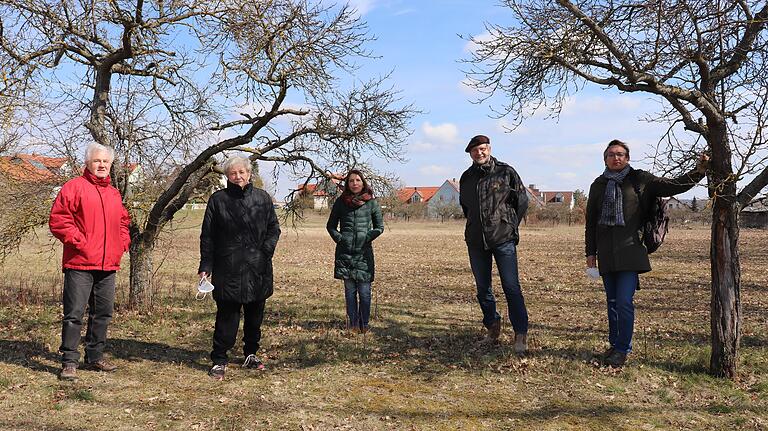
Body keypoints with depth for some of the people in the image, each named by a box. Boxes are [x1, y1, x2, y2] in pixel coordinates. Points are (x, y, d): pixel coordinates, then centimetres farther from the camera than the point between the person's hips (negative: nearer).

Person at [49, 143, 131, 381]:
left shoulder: (114, 194, 17)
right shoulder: (74, 187, -3)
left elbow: (123, 222, 28)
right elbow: (58, 219, -10)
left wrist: (123, 242, 12)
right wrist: (78, 241, -14)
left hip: (108, 265, 7)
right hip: (80, 263, -7)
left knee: (103, 313, 12)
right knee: (74, 313, -5)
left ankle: (95, 357, 24)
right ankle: (69, 362, 3)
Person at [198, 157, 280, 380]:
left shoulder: (262, 198, 7)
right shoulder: (218, 200, 1)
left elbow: (274, 228, 13)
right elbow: (207, 236, 2)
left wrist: (267, 249, -5)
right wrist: (205, 266, -4)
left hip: (258, 269, 3)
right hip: (228, 268, -3)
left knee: (255, 314, 12)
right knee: (227, 316, -2)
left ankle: (251, 354, 29)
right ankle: (219, 360, 9)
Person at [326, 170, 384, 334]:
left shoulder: (372, 202, 3)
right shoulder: (340, 202, 7)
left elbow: (379, 227, 9)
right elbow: (331, 225, 15)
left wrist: (367, 238, -4)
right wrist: (339, 238, 0)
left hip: (364, 252, -1)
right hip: (345, 252, 2)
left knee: (364, 291, -2)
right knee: (349, 290, 7)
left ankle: (364, 325, 9)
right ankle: (352, 324, 15)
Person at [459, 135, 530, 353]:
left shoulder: (506, 172, -2)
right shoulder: (466, 177, 10)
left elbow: (522, 200, 5)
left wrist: (510, 226, 4)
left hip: (503, 239, -4)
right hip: (476, 241, 5)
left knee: (511, 287, -8)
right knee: (483, 288, 11)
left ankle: (521, 335, -3)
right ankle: (492, 327, 27)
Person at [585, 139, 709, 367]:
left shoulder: (640, 180, 3)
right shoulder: (598, 185, 12)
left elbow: (674, 186, 5)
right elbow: (591, 220, 15)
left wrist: (699, 171, -8)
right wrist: (590, 252, 13)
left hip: (630, 250, -4)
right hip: (606, 252, 4)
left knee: (624, 302, -9)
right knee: (612, 302, 11)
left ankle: (623, 350, 3)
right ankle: (615, 344, 24)